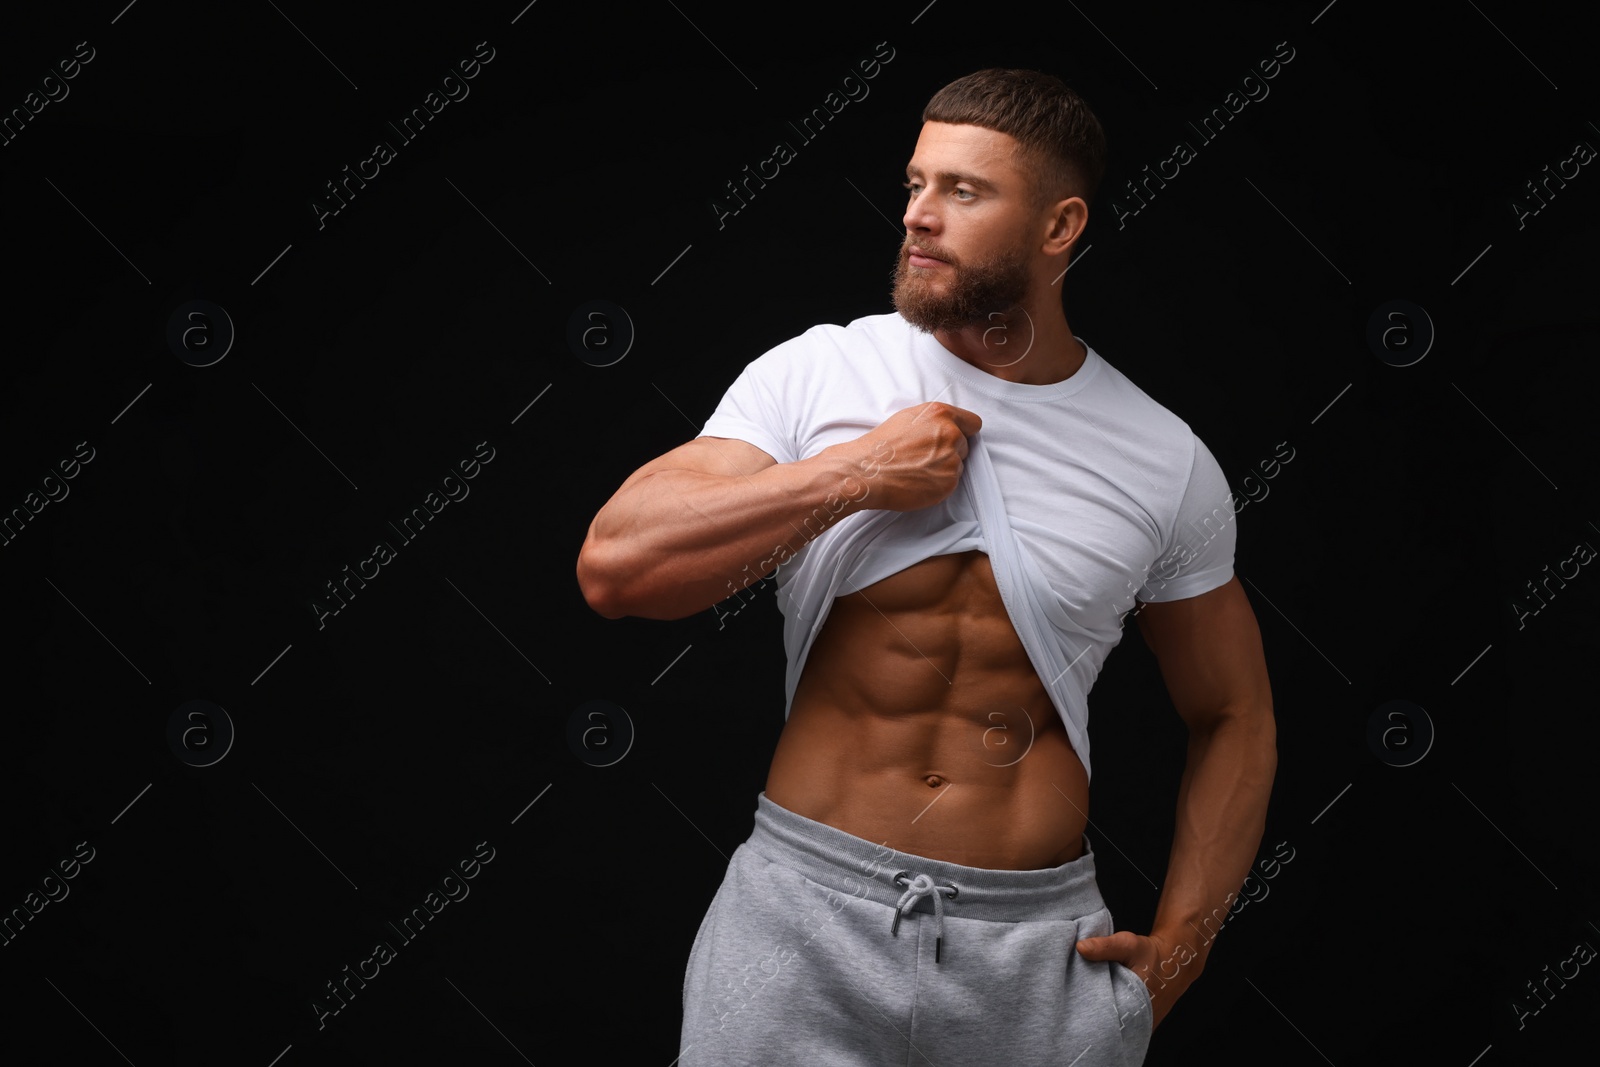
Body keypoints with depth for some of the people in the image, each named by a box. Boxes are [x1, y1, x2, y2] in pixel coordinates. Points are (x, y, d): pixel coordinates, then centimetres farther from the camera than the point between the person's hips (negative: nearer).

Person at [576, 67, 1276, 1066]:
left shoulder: (1165, 462, 1)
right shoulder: (817, 374, -2)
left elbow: (1236, 719, 11)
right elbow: (615, 564, -11)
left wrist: (1181, 943, 1)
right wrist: (854, 474, -14)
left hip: (1038, 947, 1)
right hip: (805, 915, -1)